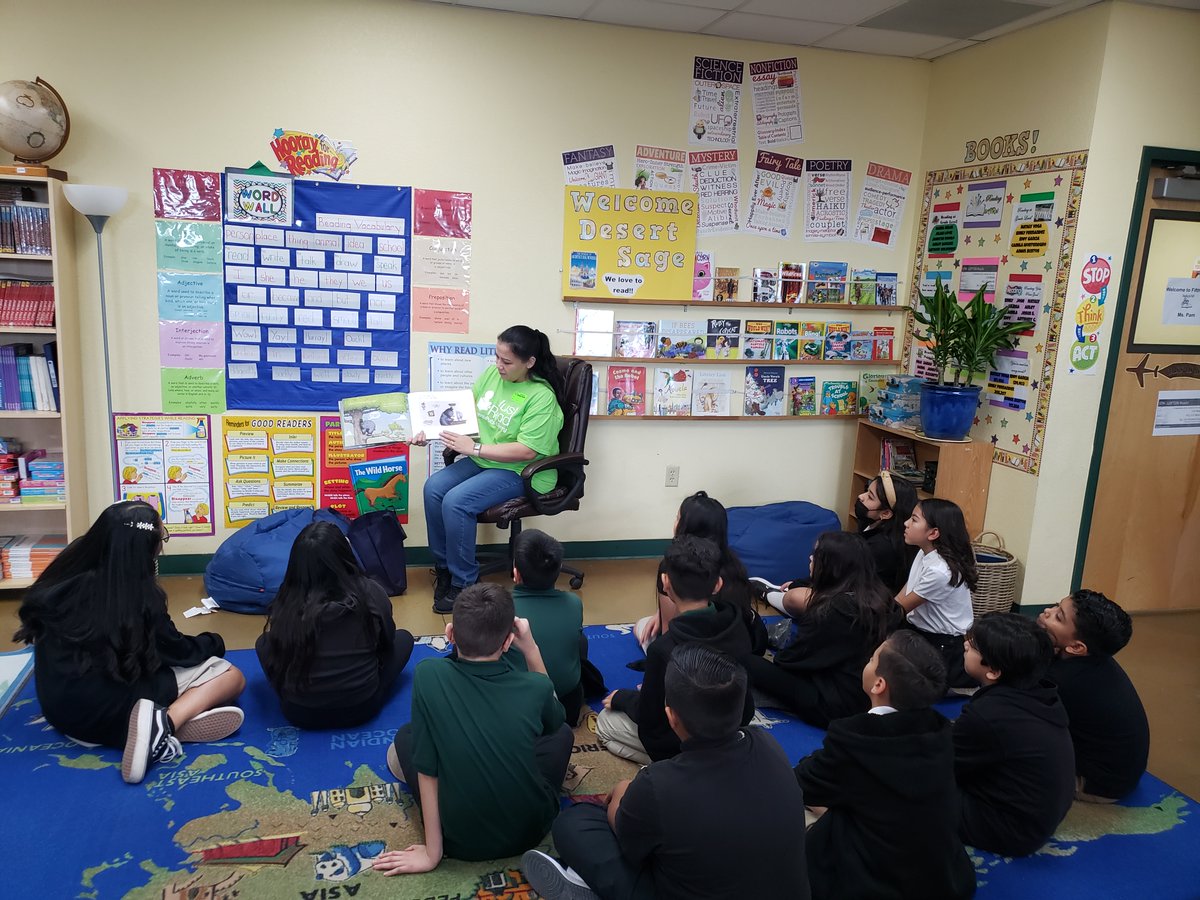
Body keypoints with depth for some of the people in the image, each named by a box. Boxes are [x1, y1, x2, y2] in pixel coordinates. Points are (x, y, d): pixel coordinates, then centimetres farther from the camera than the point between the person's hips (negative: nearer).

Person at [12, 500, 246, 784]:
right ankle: (165, 722, -24)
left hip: (57, 707, 7)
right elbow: (179, 652, -3)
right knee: (231, 676, -1)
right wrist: (214, 642, 18)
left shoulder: (67, 573, -1)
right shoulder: (139, 595, -17)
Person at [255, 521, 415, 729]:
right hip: (361, 708, 0)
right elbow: (387, 639, 5)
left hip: (299, 712, 1)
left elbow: (273, 645, 6)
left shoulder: (286, 601, -14)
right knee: (403, 638, 21)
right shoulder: (371, 593, -15)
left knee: (264, 642, 24)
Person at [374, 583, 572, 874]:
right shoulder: (535, 686, -14)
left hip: (461, 842, -1)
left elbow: (426, 769, -13)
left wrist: (432, 852, -3)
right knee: (563, 732, 24)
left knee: (405, 739, 21)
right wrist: (531, 649, 3)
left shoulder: (428, 675, -18)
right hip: (529, 830, 1)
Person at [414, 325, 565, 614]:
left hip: (522, 472, -7)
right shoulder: (492, 374, 2)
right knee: (434, 488, -13)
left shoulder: (541, 396, -19)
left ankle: (464, 583, -8)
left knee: (456, 501, -25)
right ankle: (443, 566, 5)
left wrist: (474, 448, -23)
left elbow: (526, 451, -24)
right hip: (481, 460, 7)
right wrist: (430, 431, -3)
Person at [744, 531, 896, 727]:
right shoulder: (878, 596, -2)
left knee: (750, 664, -13)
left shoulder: (831, 611, -24)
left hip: (839, 706, -9)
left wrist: (775, 658, 10)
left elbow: (791, 658, -11)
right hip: (870, 698, 9)